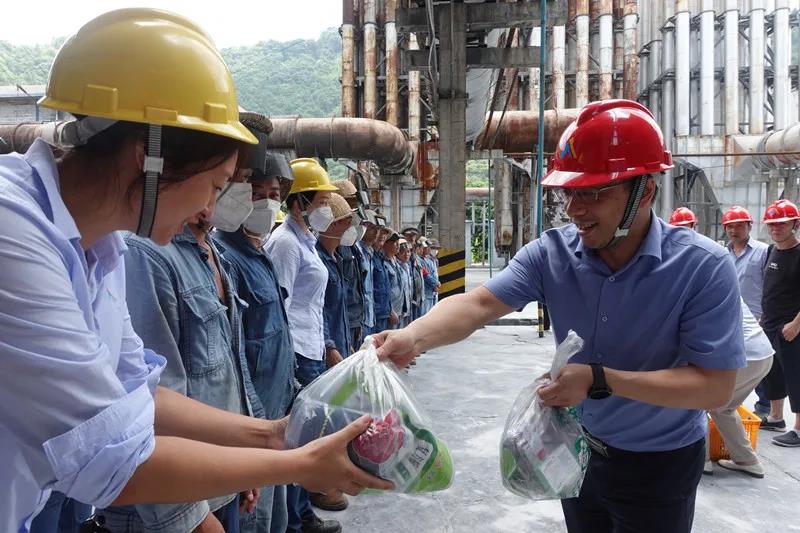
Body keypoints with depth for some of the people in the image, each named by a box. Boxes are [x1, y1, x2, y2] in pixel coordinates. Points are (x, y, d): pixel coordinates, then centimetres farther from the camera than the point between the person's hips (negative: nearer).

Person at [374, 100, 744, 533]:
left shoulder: (703, 267, -24)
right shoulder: (551, 252, -15)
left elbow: (715, 387, -25)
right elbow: (479, 304, -25)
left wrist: (600, 380, -34)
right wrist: (414, 337, -44)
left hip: (659, 464, -3)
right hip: (577, 447, 4)